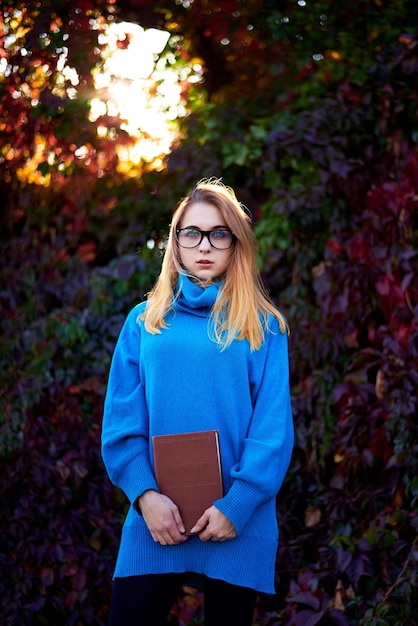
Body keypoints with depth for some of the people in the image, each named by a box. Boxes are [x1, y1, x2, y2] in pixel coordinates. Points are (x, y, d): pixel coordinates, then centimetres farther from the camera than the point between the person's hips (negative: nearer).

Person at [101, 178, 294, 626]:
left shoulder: (262, 327, 4)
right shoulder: (145, 322, 9)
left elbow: (273, 427, -3)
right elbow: (121, 421, 3)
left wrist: (238, 504, -13)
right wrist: (145, 495, -10)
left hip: (238, 522, -1)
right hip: (155, 519, 1)